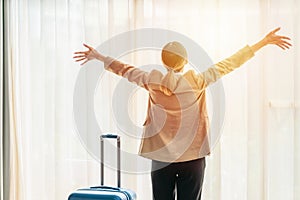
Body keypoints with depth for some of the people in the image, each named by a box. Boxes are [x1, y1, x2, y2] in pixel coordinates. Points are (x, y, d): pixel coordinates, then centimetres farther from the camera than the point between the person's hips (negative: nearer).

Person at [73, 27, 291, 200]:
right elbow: (230, 64, -4)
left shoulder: (153, 81, -4)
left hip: (161, 158, 2)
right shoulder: (197, 81, -8)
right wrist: (264, 41, 3)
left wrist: (98, 56, 26)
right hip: (192, 157, -1)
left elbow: (125, 69, 10)